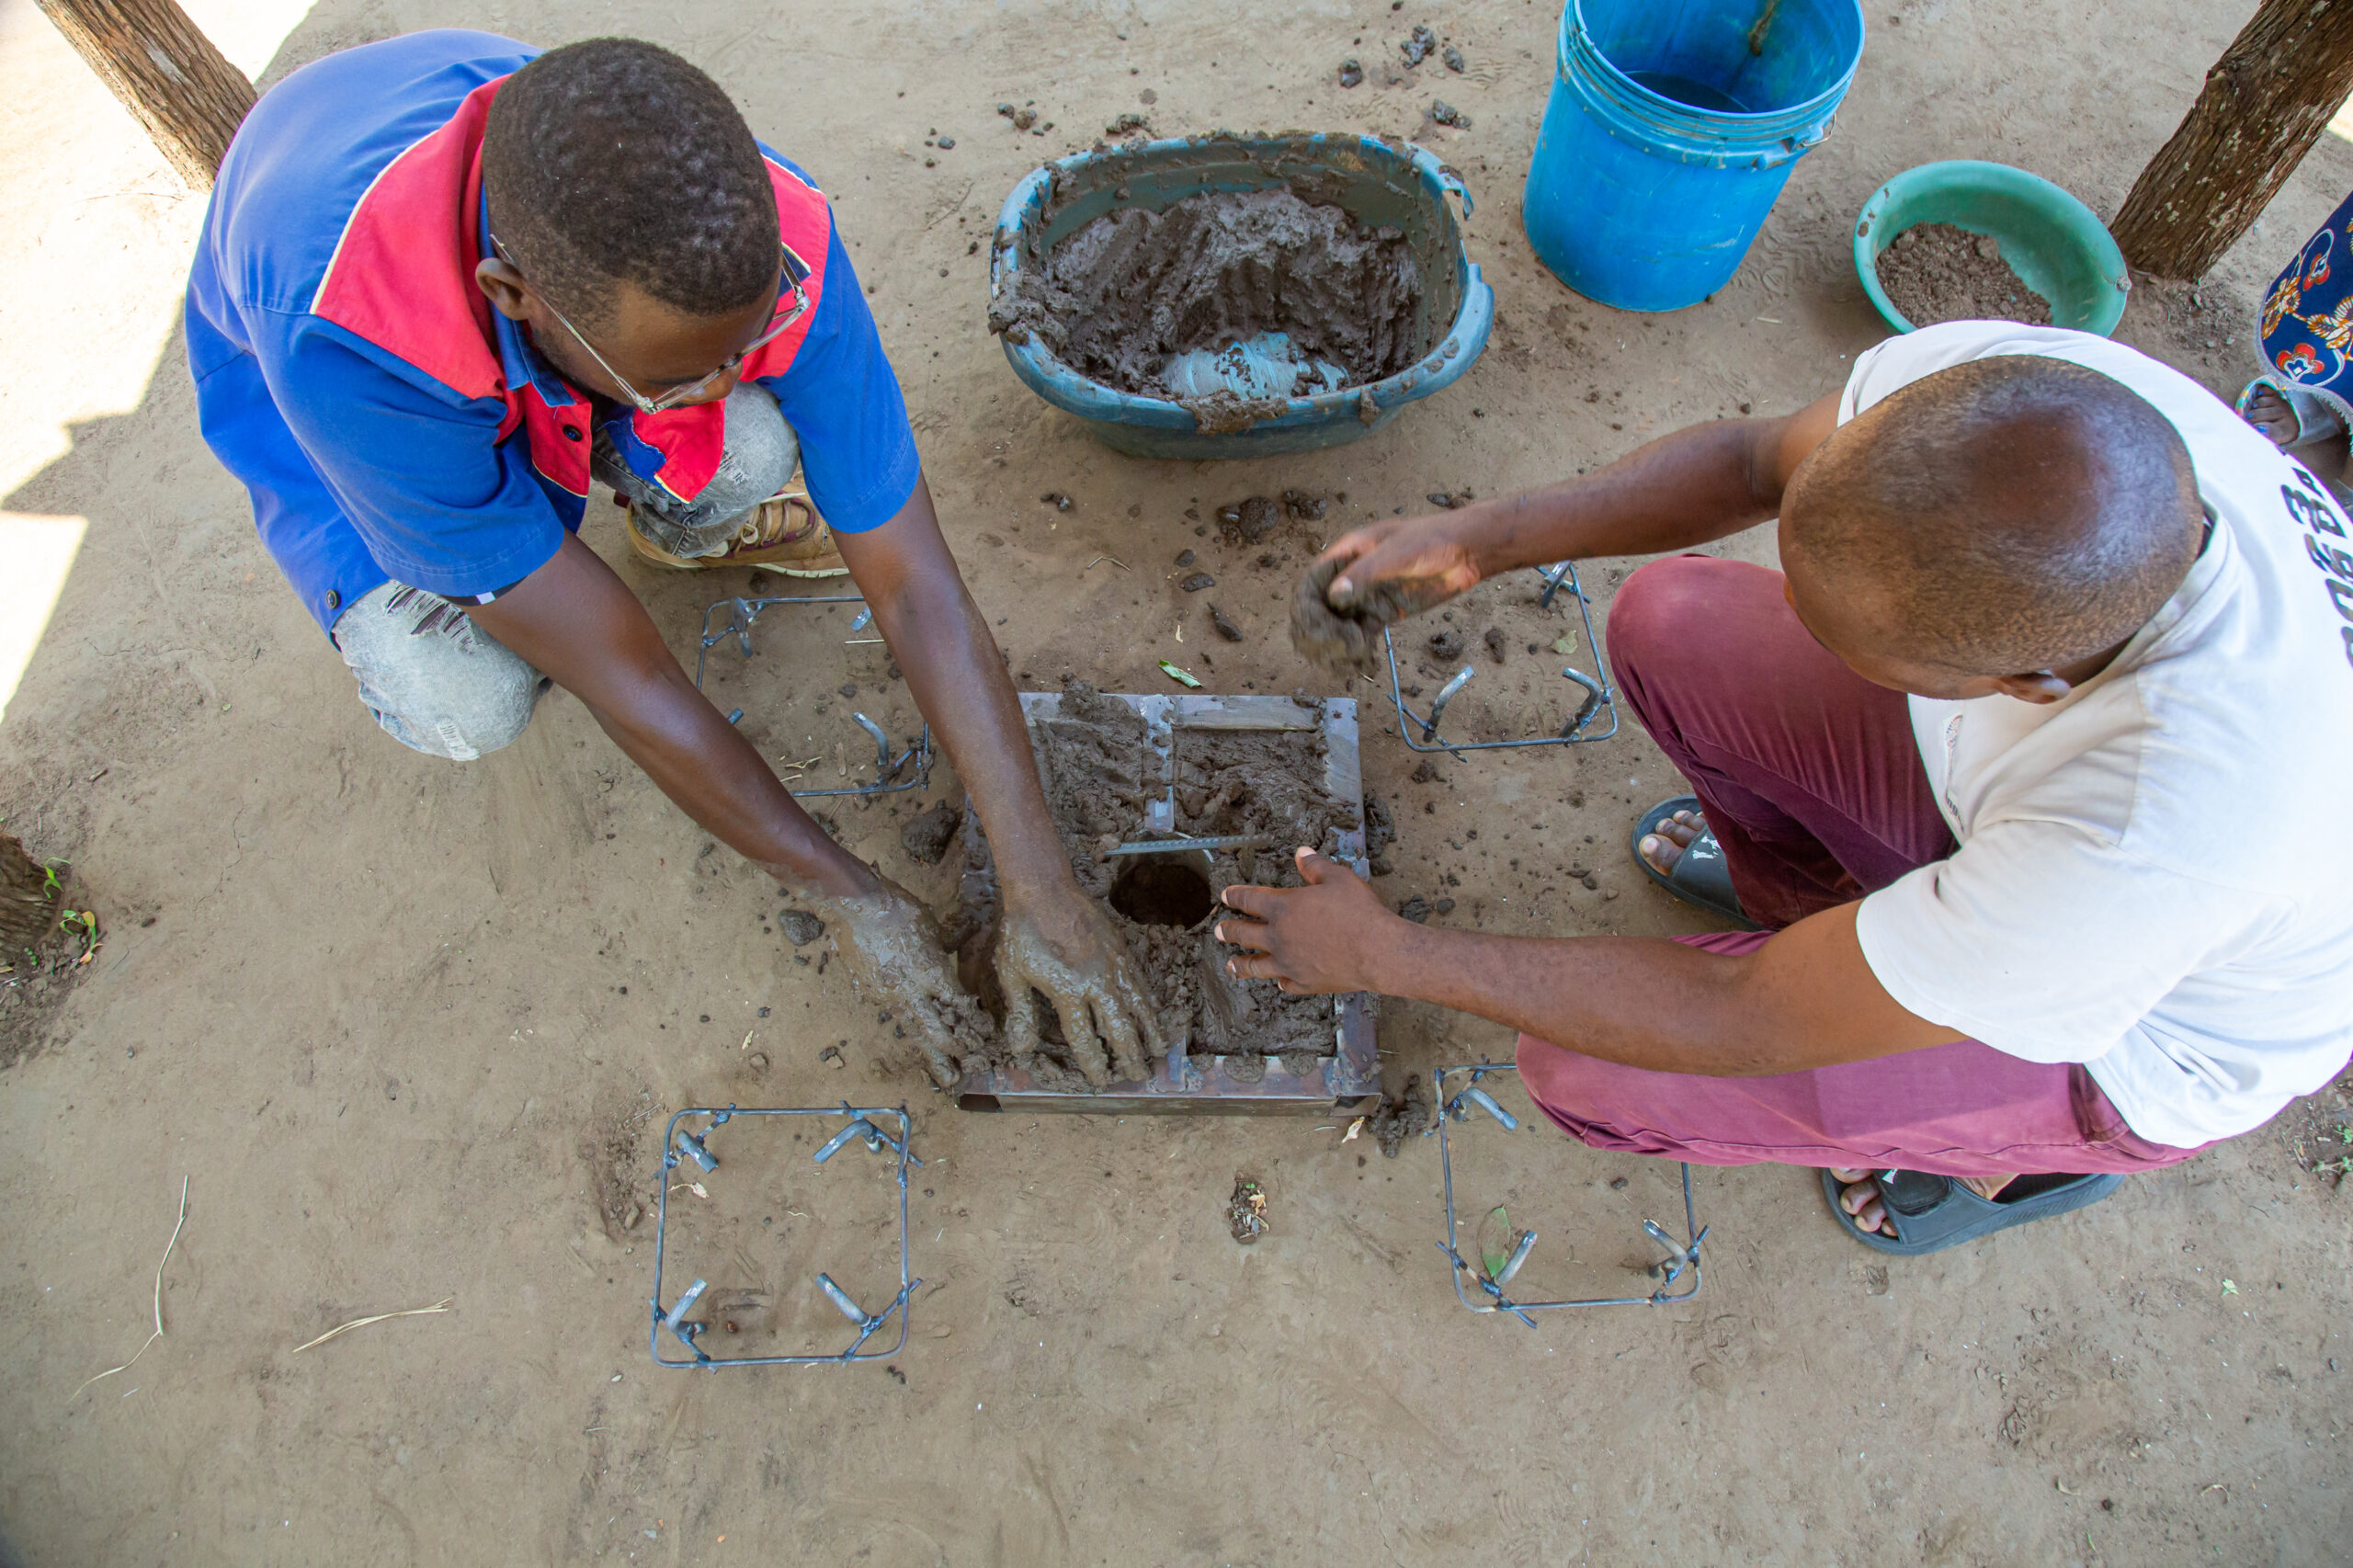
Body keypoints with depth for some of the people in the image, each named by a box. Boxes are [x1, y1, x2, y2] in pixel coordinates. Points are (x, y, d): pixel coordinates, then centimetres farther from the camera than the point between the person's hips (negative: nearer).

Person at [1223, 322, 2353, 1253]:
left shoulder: (2150, 834, -45)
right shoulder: (1995, 377, -31)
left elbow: (1750, 1025, -32)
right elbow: (1751, 461, -8)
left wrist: (1390, 956, -25)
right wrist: (1481, 537, -20)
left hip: (2148, 1027, -5)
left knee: (1585, 1077, -16)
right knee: (1666, 619, -9)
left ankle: (2024, 1145, 12)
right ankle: (1807, 885, 21)